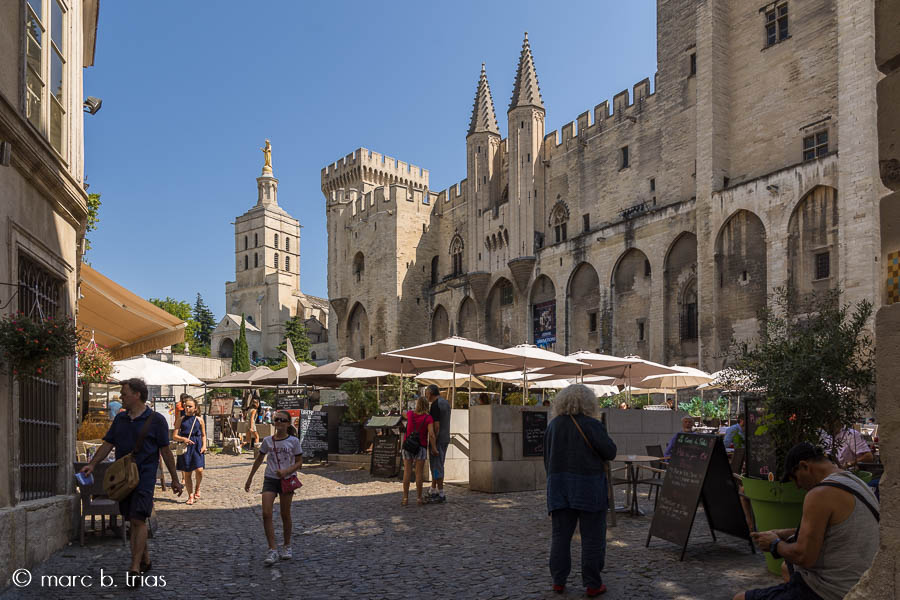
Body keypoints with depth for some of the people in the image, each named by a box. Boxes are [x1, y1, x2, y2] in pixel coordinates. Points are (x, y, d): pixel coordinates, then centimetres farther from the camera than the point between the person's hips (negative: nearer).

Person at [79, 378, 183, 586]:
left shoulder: (156, 420, -4)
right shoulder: (120, 419, 12)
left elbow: (166, 451, -1)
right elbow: (108, 444, 13)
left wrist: (175, 479, 1)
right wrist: (92, 464, -4)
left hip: (145, 476, -6)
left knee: (138, 520, -11)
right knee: (134, 521, 11)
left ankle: (134, 569, -9)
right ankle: (145, 560, 25)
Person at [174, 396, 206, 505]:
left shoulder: (199, 419, 6)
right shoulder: (181, 419, 4)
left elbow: (203, 435, 14)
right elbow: (174, 436, 2)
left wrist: (204, 445, 0)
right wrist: (183, 439, -17)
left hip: (197, 447, -1)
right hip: (185, 447, 1)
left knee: (199, 470, -16)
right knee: (187, 473, 5)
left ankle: (197, 488, 13)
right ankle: (190, 496, 19)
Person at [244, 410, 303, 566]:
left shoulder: (293, 441, -7)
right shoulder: (267, 440, 1)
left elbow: (299, 462, -4)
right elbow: (259, 460, 13)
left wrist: (287, 471, -21)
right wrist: (250, 478, 16)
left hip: (287, 480, -2)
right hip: (270, 479, 2)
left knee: (285, 515, 8)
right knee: (266, 514, -10)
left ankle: (287, 546, 26)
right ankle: (272, 550, -4)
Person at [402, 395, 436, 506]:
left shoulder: (410, 414, -2)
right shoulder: (428, 418, -11)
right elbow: (431, 435, -20)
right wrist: (434, 448, -10)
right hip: (421, 448, -2)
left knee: (407, 472, 4)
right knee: (419, 472, 3)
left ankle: (405, 498, 3)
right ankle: (419, 498, 5)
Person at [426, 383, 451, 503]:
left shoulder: (435, 405, -17)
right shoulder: (446, 403, 12)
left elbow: (436, 426, -21)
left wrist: (433, 445, -20)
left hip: (438, 440, -10)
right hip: (446, 439, 10)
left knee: (437, 467, -2)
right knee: (436, 465, 17)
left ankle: (441, 494, 2)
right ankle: (433, 491, 26)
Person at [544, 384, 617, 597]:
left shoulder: (553, 425, 5)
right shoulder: (591, 425, -12)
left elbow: (547, 458, 11)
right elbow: (610, 452, -8)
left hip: (558, 486, 5)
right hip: (588, 487, -4)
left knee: (560, 535, 11)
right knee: (592, 537, 5)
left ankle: (558, 581, 15)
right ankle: (593, 584, 10)